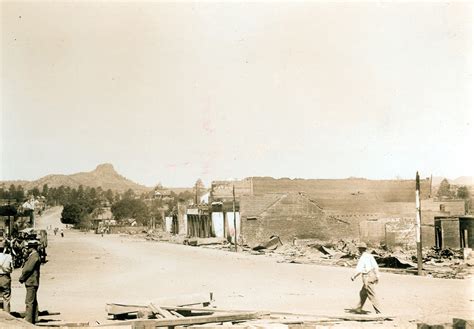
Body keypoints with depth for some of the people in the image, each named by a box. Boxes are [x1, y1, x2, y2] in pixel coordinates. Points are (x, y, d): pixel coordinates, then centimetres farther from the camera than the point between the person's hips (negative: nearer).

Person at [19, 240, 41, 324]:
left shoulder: (34, 256, -16)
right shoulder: (32, 256, 17)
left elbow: (28, 269, -19)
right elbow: (26, 268, 21)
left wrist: (22, 278, -9)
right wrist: (23, 277, 8)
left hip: (31, 282, -10)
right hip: (32, 282, 10)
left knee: (29, 302, -9)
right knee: (33, 301, 14)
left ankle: (28, 320, -7)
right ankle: (34, 319, 20)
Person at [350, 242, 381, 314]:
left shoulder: (362, 258, -15)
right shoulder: (370, 255, 10)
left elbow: (359, 270, -18)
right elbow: (376, 266, 10)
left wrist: (354, 276, -4)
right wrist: (377, 276, 15)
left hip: (367, 278, -9)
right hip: (372, 276, 9)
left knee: (371, 295, -5)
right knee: (363, 293, 18)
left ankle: (378, 311, -5)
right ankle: (358, 309, 25)